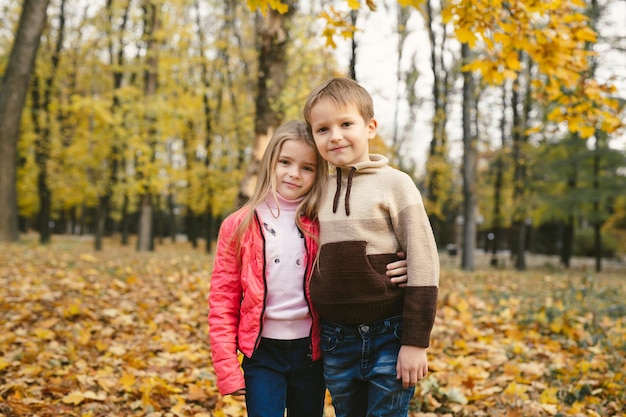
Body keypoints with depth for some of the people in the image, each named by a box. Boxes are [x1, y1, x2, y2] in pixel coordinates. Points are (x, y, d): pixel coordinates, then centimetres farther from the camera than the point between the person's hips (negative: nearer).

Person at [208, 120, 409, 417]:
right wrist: (226, 367, -7)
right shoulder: (239, 226, -3)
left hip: (310, 350, 2)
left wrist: (393, 273, -17)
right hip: (262, 351, -1)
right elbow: (223, 299, -2)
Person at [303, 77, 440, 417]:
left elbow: (423, 262, -9)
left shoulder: (393, 183, -7)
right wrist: (317, 337, 12)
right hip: (335, 341, 4)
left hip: (389, 337, -4)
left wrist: (416, 341, -12)